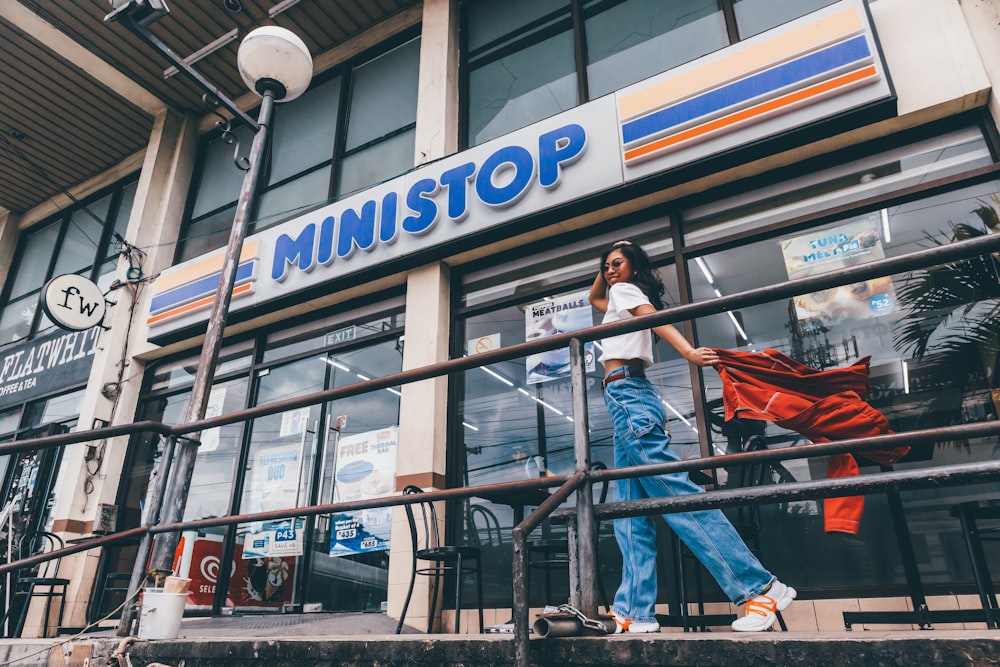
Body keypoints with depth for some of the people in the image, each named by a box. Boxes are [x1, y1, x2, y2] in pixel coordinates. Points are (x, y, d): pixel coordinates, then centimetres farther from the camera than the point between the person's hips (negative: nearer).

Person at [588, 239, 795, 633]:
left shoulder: (626, 290, 4)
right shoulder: (615, 298, 28)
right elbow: (593, 298, 49)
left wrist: (688, 352, -33)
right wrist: (603, 270, 33)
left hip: (627, 397, -10)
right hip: (630, 402, 10)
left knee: (677, 494, -14)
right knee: (631, 514, 2)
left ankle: (761, 589, -12)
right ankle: (635, 612, 2)